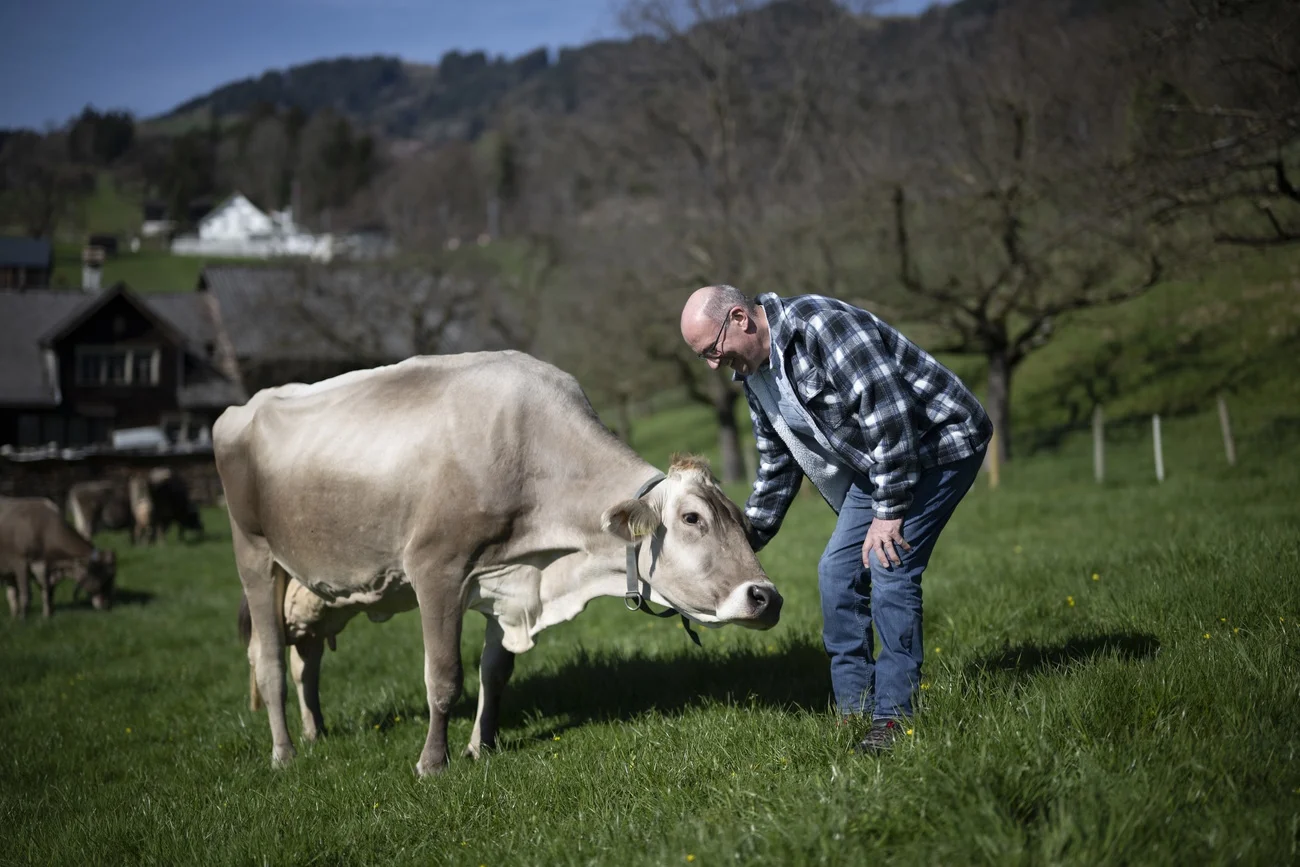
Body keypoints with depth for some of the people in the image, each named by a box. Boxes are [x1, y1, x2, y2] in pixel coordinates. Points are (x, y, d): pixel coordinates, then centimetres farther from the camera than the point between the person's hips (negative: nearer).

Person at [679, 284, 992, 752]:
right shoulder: (756, 377, 6)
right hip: (877, 462, 9)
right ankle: (854, 711, 10)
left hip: (940, 440, -9)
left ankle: (894, 718, -12)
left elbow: (888, 411, -29)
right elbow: (777, 469, 17)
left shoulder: (820, 324, -25)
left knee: (889, 566, -18)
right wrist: (743, 541, 11)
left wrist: (889, 512, -26)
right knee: (838, 571, 3)